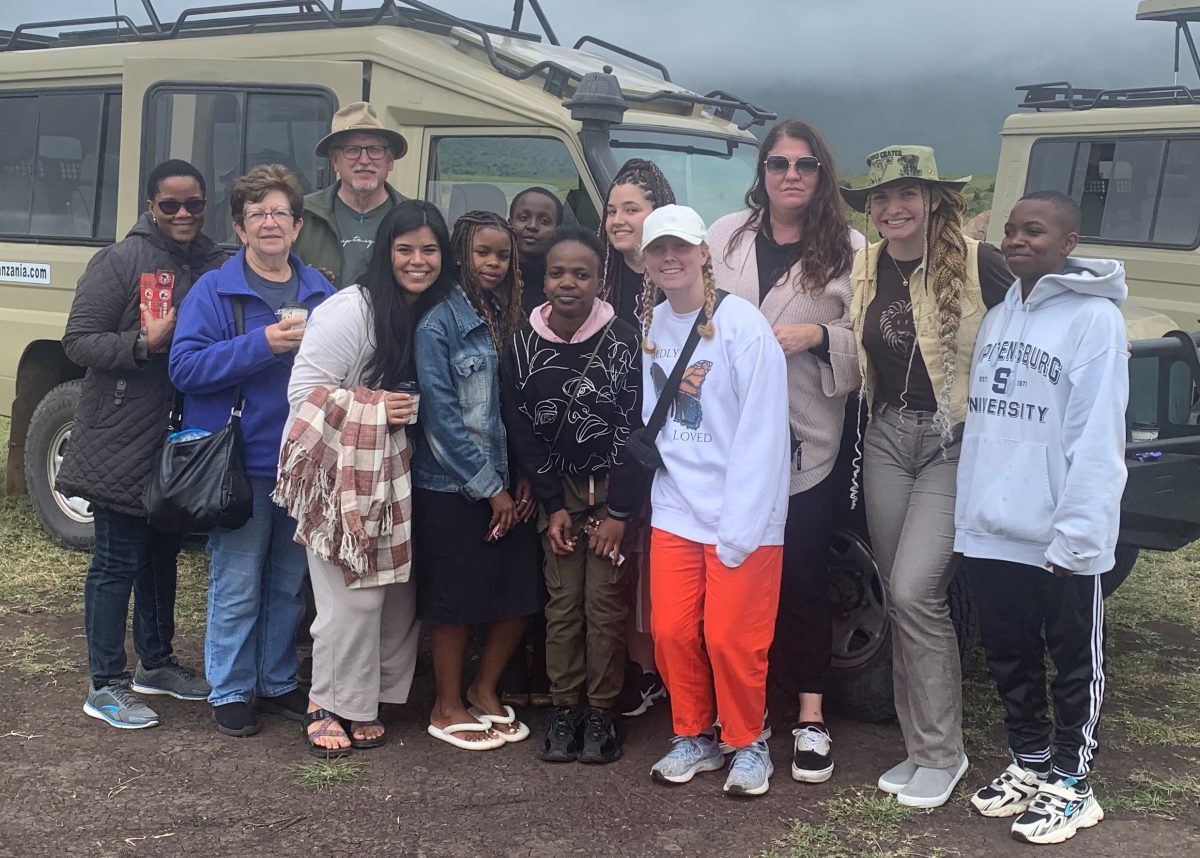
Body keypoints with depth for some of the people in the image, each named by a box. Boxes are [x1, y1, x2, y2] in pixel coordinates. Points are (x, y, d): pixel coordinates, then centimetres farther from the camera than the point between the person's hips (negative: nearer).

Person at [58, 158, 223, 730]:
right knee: (117, 560, 1)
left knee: (162, 552, 19)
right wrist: (145, 344, -24)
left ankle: (156, 663, 34)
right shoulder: (121, 261, -10)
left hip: (181, 441, 6)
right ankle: (104, 687, 11)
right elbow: (78, 342, -11)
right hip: (122, 442, -6)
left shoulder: (214, 265, 6)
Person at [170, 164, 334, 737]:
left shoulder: (320, 293, 11)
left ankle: (278, 683, 29)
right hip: (240, 463, -4)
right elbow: (186, 367, -13)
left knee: (288, 584, 15)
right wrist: (262, 345, -21)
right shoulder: (214, 291, -3)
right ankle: (230, 692, 15)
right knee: (237, 587, 0)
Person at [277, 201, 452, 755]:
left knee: (398, 589, 7)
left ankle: (367, 699, 22)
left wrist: (408, 413, 1)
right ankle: (331, 706, 10)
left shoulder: (434, 315, 7)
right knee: (353, 598, -8)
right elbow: (303, 391, -17)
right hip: (336, 472, -7)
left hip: (389, 473, 7)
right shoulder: (351, 310, -15)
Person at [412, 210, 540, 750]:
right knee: (455, 602, 3)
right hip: (452, 487, -6)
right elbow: (442, 415, -14)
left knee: (521, 595, 6)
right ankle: (447, 708, 20)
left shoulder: (505, 321, 11)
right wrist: (490, 488, -12)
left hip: (504, 486, 6)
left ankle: (484, 691, 26)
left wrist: (523, 480, 2)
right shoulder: (438, 325, -10)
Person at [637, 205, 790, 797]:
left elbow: (761, 432, -15)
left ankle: (747, 744, 22)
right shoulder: (651, 327, 6)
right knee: (671, 631, 7)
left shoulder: (742, 324, -12)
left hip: (741, 514, -5)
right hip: (676, 509, 5)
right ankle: (694, 738, 28)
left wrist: (739, 526, -16)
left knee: (731, 638, -1)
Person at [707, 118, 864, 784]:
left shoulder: (848, 249, 4)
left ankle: (811, 716, 13)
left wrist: (818, 336, -15)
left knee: (803, 574, 3)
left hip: (806, 439, -2)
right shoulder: (725, 236, 10)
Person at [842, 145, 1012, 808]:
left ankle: (942, 753, 3)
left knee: (914, 591, -13)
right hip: (886, 438, 6)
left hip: (954, 444, -5)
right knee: (901, 596, 9)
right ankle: (920, 746, 22)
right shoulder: (862, 268, 5)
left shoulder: (975, 263, -12)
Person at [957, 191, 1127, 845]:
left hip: (1059, 539, -7)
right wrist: (971, 509, 10)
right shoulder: (996, 318, 12)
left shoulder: (1093, 319, -11)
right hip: (992, 531, 7)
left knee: (1074, 662, 9)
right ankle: (1028, 764, 34)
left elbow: (1097, 440, -16)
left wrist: (1076, 534, -20)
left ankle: (1070, 783, 22)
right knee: (1009, 656, 17)